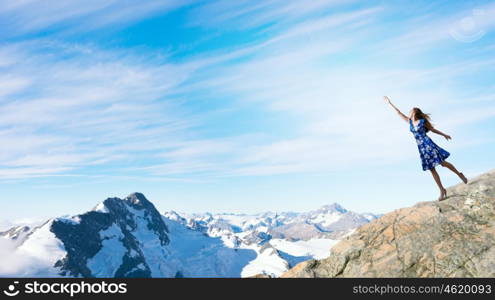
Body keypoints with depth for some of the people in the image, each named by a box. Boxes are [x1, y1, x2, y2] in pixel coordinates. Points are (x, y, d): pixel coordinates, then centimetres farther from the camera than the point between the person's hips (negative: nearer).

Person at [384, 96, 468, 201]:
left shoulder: (422, 121, -1)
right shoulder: (410, 122, 12)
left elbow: (432, 129, 11)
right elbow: (399, 113, 15)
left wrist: (444, 134, 16)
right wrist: (390, 103, 17)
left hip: (428, 144, -4)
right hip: (421, 148, 4)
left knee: (443, 163, -5)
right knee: (432, 169, 3)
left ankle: (459, 174, 19)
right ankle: (442, 190, 6)